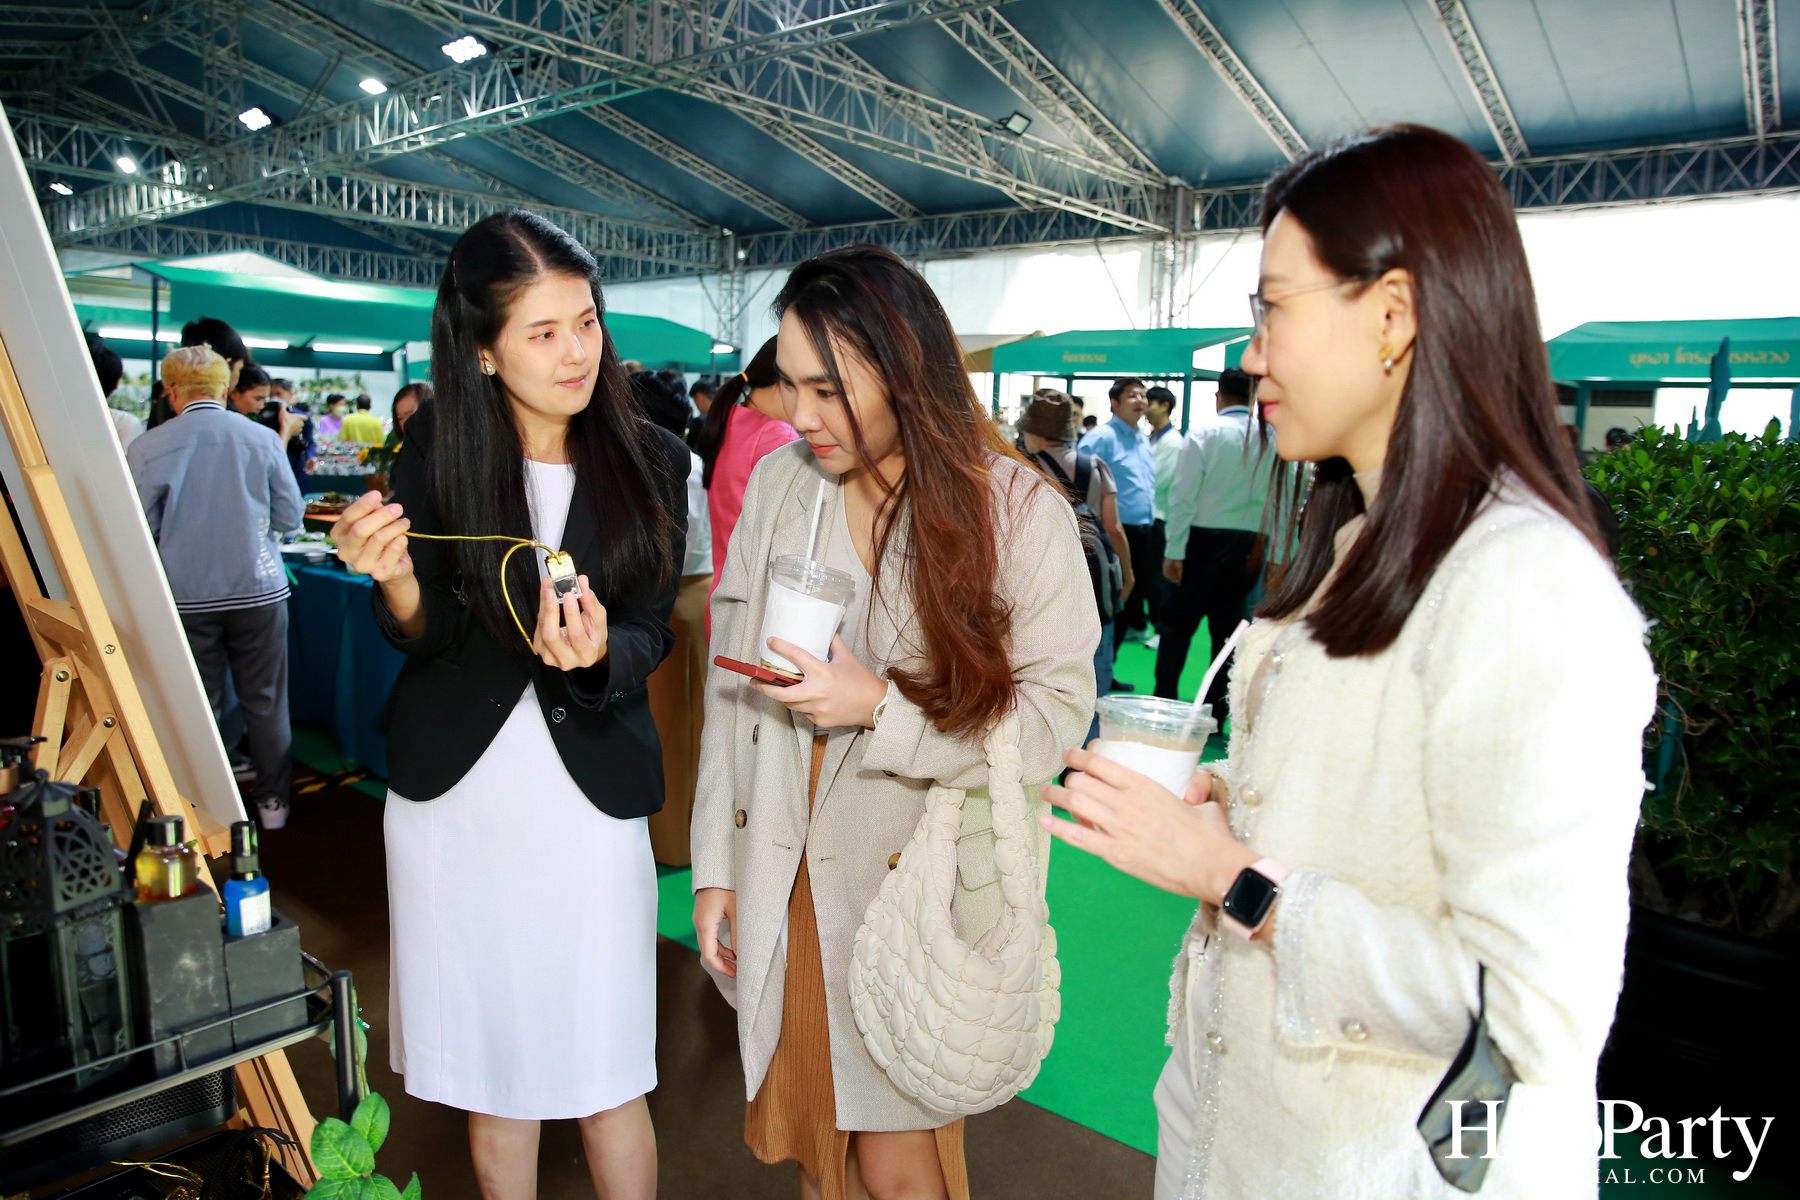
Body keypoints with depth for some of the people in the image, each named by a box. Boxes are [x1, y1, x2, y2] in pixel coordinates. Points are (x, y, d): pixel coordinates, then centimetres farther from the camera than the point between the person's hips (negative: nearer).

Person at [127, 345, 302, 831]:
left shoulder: (146, 448, -6)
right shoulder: (262, 439, -5)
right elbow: (290, 518, 0)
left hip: (185, 597, 0)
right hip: (257, 591, 0)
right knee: (265, 702, 11)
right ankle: (272, 802, 20)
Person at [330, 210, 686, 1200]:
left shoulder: (651, 460, -3)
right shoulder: (435, 450, -4)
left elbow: (651, 635, -2)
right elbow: (424, 638, -2)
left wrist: (598, 652, -25)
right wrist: (395, 579, -24)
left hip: (592, 795, 0)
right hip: (455, 795, 1)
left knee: (605, 1081, 5)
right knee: (492, 1075, 15)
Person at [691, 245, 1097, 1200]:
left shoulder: (1022, 512, -12)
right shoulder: (778, 483, -1)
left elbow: (1051, 720, -10)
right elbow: (728, 686, 4)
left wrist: (883, 707, -22)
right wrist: (714, 865, 5)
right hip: (786, 880, 4)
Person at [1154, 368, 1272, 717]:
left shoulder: (1204, 434, -7)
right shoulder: (1272, 438, 1)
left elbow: (1183, 496, -10)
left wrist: (1174, 551, -8)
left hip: (1205, 539, -3)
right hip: (1250, 542, 4)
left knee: (1178, 623, 6)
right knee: (1227, 627, 11)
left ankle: (1164, 699, 8)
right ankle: (1217, 712, 16)